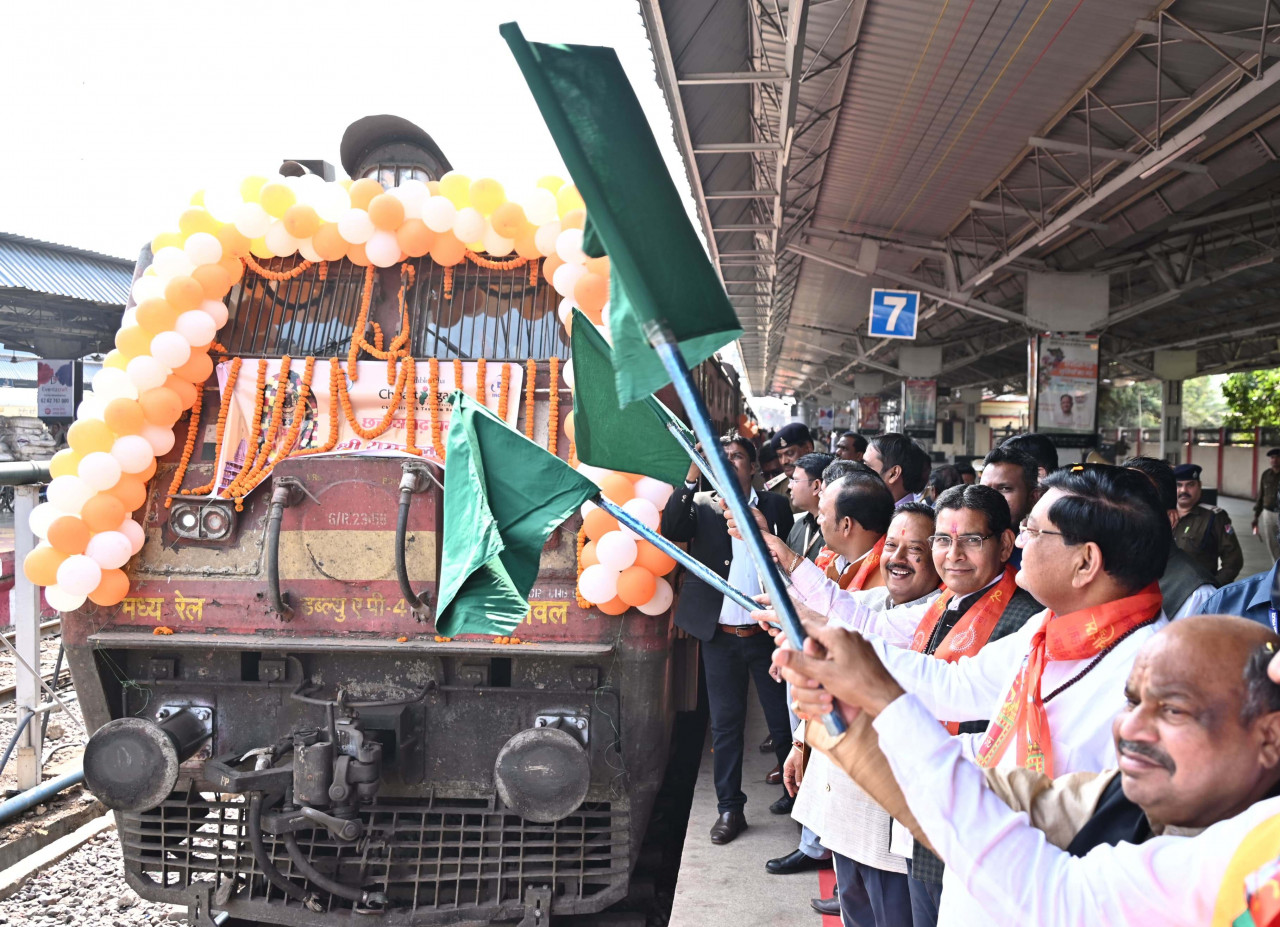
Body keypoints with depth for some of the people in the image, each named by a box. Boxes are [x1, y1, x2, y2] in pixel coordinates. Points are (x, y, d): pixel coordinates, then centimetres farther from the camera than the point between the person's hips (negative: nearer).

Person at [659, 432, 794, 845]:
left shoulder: (775, 505, 3)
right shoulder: (702, 505, 2)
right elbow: (670, 529, -16)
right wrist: (692, 475, -21)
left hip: (767, 633, 0)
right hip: (721, 636, 1)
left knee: (783, 719, 9)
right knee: (725, 724, 9)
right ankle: (730, 808, 21)